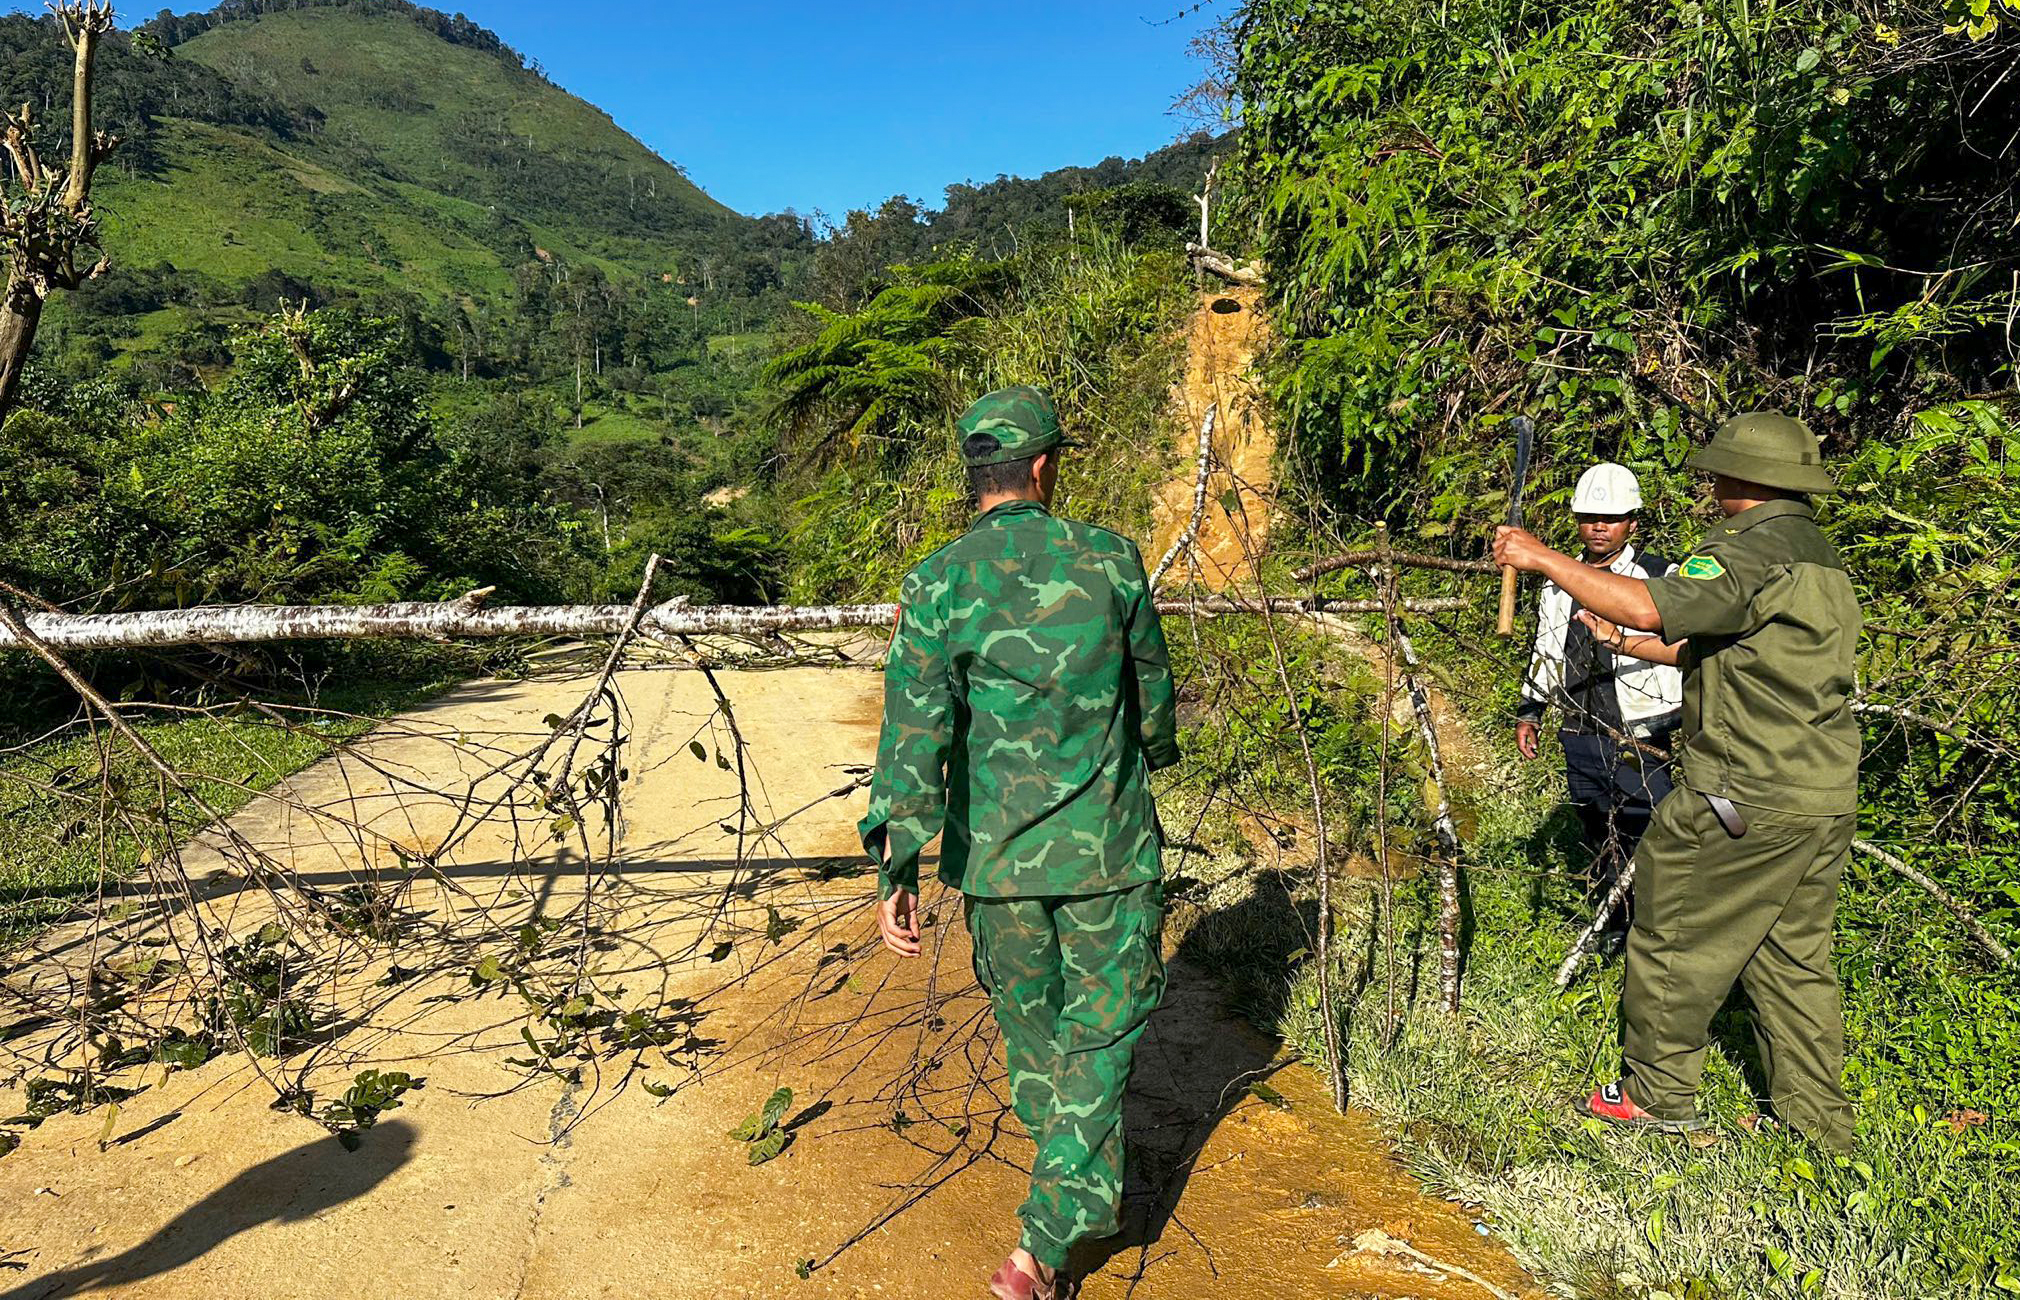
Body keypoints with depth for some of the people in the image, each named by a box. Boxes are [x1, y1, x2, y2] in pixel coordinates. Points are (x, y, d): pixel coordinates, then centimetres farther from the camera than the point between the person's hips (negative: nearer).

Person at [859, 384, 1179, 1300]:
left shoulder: (937, 583, -9)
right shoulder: (1110, 559, -6)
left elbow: (914, 732, -16)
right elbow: (1153, 690, 7)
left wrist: (896, 869, -15)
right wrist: (1150, 754, 29)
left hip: (996, 851, 1)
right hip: (1106, 844, -1)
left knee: (1029, 1021, 22)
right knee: (1098, 1033, 12)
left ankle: (1080, 1193, 46)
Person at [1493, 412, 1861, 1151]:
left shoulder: (1755, 552, -17)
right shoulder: (1815, 552, 15)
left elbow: (1650, 605, -30)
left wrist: (1543, 558, -22)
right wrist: (1626, 644, 21)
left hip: (1750, 800, -9)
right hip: (1826, 799, 9)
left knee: (1675, 936, 6)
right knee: (1794, 957, 17)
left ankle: (1659, 1094, 20)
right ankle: (1819, 1125, 26)